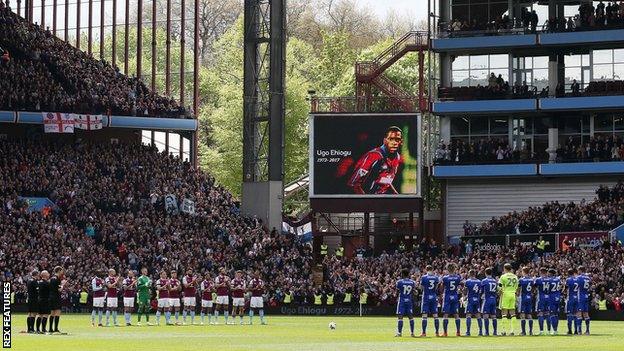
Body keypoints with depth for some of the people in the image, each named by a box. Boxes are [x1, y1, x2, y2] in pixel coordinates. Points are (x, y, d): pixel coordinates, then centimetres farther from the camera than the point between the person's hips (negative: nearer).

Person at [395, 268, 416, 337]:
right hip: (409, 300, 3)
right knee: (410, 316, 9)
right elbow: (413, 293, 6)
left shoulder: (399, 282, -8)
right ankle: (412, 332, 8)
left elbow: (397, 292, -2)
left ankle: (399, 332, -5)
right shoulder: (412, 282, 2)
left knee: (400, 317, -2)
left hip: (401, 300, -3)